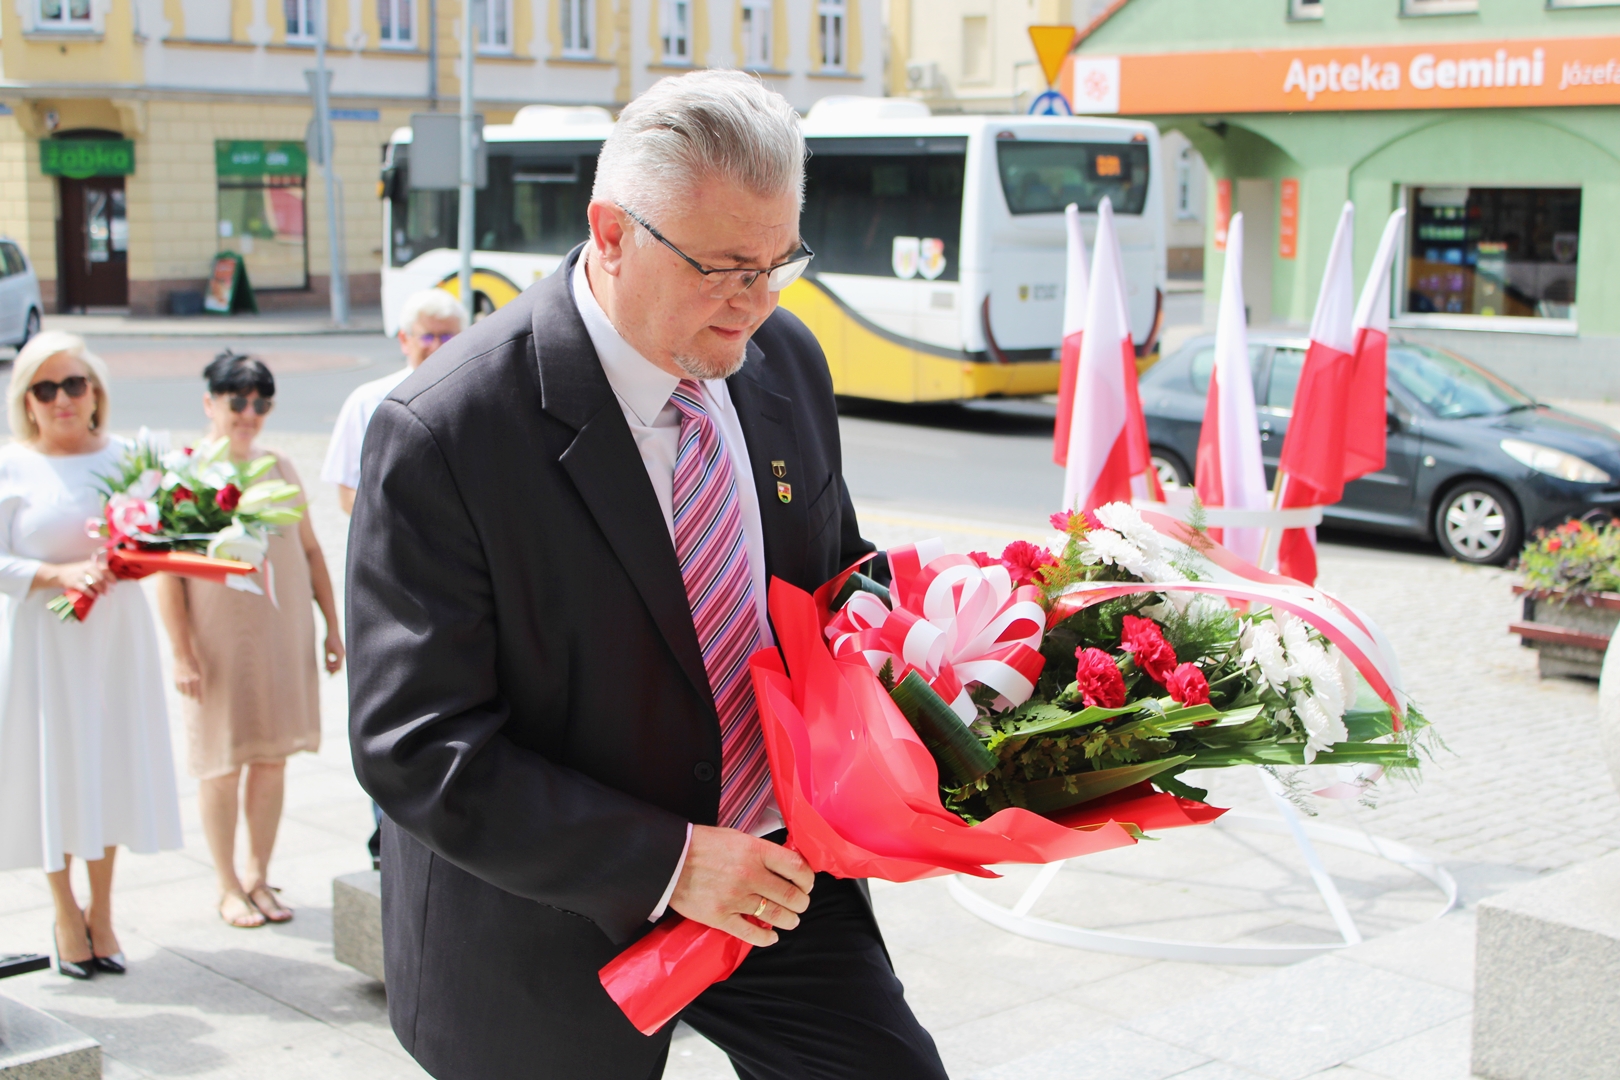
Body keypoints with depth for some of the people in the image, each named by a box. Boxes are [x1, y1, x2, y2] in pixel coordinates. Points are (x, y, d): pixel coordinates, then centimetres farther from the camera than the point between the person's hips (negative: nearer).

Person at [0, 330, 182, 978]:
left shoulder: (124, 456, 4)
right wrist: (60, 573, -19)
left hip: (116, 633, 3)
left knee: (112, 764, 8)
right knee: (52, 767, 4)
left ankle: (102, 912, 23)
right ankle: (65, 913, 23)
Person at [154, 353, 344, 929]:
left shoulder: (279, 468, 8)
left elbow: (310, 551, 13)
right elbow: (167, 571, -9)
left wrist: (332, 626, 10)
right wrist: (181, 652, -13)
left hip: (284, 637, 4)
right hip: (219, 642, -4)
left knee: (272, 759, 8)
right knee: (223, 763, 4)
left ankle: (260, 877, 21)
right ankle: (229, 886, 18)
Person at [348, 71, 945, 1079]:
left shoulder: (788, 359, -3)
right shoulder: (443, 433, -22)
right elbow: (415, 749, -21)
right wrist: (666, 862, -25)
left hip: (775, 868, 5)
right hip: (557, 928, -4)